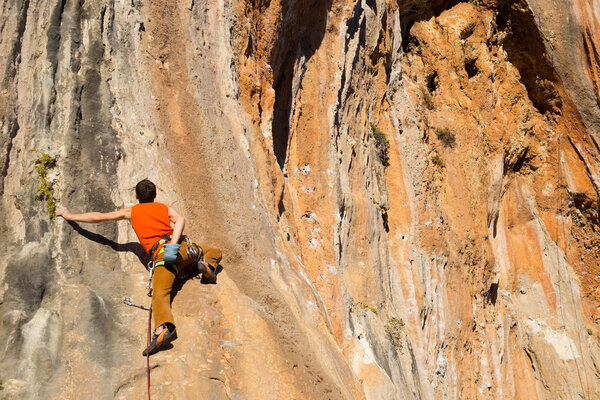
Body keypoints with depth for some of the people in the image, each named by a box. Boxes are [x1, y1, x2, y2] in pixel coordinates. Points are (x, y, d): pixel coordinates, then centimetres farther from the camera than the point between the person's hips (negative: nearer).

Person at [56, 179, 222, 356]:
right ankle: (208, 265, -7)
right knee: (215, 252, 27)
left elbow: (98, 217, 28)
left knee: (160, 295, -17)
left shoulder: (131, 212, 26)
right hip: (183, 246, 2)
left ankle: (163, 328, -46)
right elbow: (180, 220, 3)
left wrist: (70, 216, 42)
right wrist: (174, 244, -11)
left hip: (161, 253, -2)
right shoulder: (165, 207, 27)